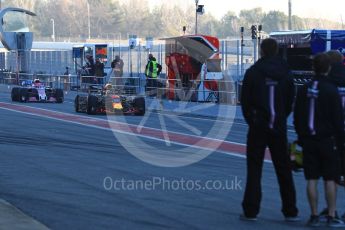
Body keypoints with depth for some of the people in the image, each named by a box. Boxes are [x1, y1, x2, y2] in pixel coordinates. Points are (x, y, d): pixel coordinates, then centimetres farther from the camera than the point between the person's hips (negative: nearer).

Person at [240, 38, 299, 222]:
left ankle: (250, 211, 0)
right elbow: (290, 101, 6)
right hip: (279, 128, 2)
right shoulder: (285, 73, 2)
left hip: (258, 128, -2)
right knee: (284, 170, 9)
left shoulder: (253, 72, -5)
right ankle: (290, 211, 12)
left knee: (254, 169, 2)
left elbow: (245, 100, -2)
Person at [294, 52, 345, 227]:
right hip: (328, 140, -4)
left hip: (309, 140, 4)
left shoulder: (304, 90, 3)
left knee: (312, 179, 5)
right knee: (330, 179, 1)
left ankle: (314, 216, 7)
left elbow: (297, 117, 9)